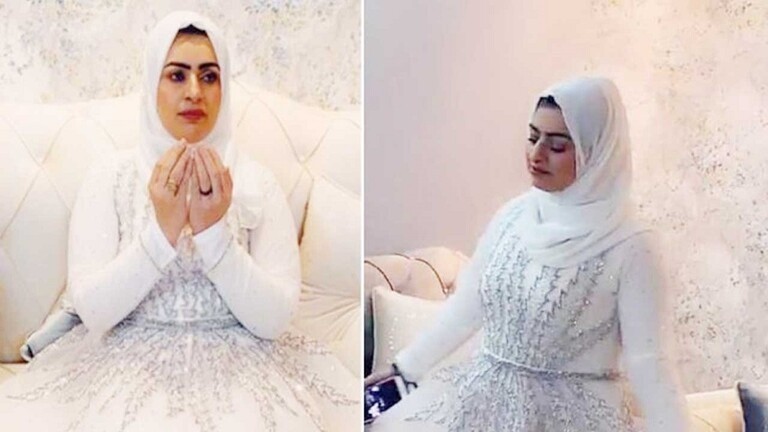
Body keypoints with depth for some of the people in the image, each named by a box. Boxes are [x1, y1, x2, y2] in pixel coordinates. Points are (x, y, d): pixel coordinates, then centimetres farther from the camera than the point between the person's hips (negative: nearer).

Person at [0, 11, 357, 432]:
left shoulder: (258, 183, -2)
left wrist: (215, 233, -20)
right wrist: (162, 231, -21)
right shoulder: (109, 177, -1)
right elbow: (91, 310, -9)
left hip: (237, 368, 0)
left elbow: (274, 319, -9)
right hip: (130, 366, 0)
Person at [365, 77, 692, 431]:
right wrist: (404, 366, 13)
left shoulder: (629, 248, -15)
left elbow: (646, 360, -13)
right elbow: (466, 305, 9)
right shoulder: (514, 214, 0)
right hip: (484, 395, 5)